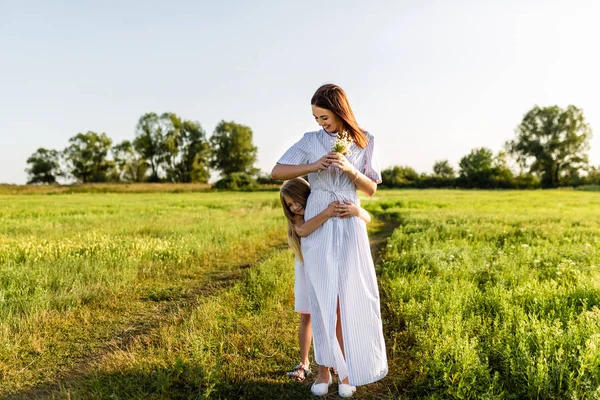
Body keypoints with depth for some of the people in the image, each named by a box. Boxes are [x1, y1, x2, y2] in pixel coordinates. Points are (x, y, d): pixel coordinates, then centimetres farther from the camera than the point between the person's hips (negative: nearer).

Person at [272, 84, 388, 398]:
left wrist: (351, 170, -15)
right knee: (323, 299, 2)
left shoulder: (365, 142, 4)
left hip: (349, 227, 0)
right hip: (317, 227, 0)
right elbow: (277, 172, -3)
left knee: (349, 298, 1)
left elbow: (372, 189, 4)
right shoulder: (311, 140, 2)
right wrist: (312, 167, -17)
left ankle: (346, 367, 15)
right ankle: (324, 367, 13)